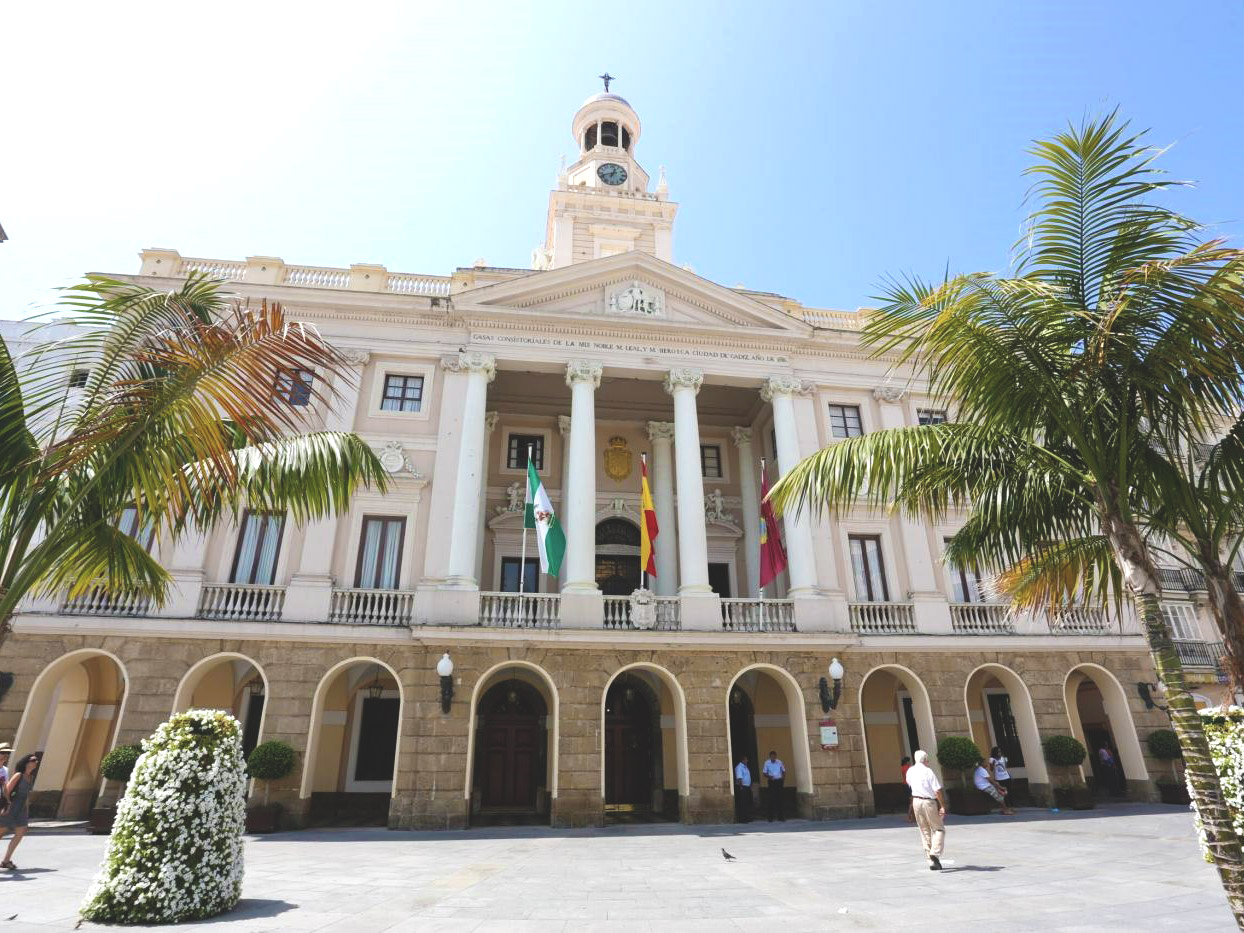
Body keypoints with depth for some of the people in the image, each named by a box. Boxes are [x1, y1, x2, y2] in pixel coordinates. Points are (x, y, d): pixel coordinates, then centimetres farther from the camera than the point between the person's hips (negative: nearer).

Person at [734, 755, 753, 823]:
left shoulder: (745, 766, 16)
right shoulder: (739, 767, -14)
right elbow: (739, 778, -20)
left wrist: (750, 786, 18)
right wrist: (741, 787, -24)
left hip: (747, 787, 10)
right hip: (742, 787, -10)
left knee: (748, 803, 13)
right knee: (742, 804, -6)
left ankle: (747, 818, 21)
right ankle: (742, 819, -2)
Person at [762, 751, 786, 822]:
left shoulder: (779, 762, -2)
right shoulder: (767, 763, -5)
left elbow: (783, 771, 9)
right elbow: (765, 773, 1)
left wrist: (783, 779, -6)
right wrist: (769, 776, -19)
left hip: (779, 781, 1)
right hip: (771, 782, -1)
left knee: (779, 798, 5)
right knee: (771, 799, -4)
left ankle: (780, 817, 14)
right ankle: (770, 817, 2)